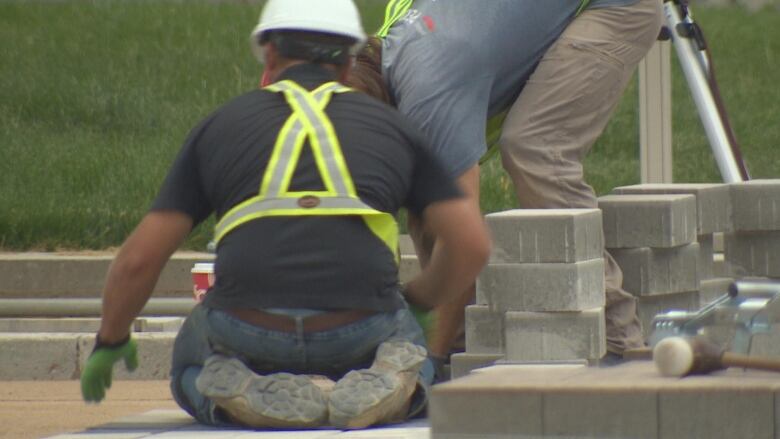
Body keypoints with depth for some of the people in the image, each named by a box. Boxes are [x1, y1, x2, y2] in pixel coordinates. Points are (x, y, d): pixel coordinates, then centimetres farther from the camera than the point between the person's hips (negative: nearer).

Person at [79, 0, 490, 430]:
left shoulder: (221, 125, 16)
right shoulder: (390, 125, 17)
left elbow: (140, 257, 14)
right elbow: (472, 244, 11)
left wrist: (110, 341, 32)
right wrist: (416, 300, 32)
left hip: (247, 331, 0)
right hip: (362, 327, 0)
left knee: (193, 377, 34)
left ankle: (255, 395, -3)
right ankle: (375, 386, -4)